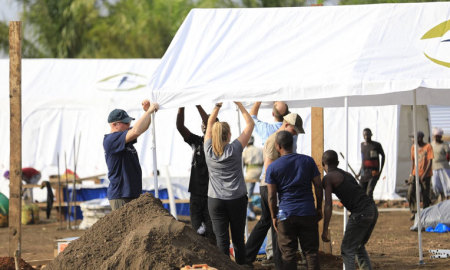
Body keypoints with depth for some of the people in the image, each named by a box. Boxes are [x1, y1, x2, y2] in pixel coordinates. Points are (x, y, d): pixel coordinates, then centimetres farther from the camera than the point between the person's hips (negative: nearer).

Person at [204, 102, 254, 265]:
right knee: (238, 239, 8)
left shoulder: (209, 150, -3)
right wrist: (239, 104, 4)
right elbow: (250, 124, 1)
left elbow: (210, 122, 12)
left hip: (215, 201, 1)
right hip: (237, 199, -1)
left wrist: (218, 105, 13)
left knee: (221, 239, -3)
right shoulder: (235, 149, -7)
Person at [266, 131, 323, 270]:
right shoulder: (308, 161, 2)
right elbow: (318, 186, 3)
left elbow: (272, 196, -3)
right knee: (311, 251, 6)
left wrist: (273, 217, 8)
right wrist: (319, 208, 12)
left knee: (288, 253, 5)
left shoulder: (272, 167, -3)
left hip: (286, 215, -1)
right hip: (308, 212, 1)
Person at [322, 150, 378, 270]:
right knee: (359, 247, 22)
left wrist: (325, 230, -9)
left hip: (360, 213, -8)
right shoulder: (346, 174, 25)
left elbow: (328, 205, -9)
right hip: (373, 209, 8)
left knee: (347, 249, 1)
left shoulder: (328, 178, 0)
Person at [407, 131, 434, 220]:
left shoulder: (428, 147, -8)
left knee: (425, 195, 0)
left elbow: (430, 161, -11)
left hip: (426, 175, -4)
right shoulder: (413, 147, 6)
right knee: (411, 193, -10)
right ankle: (414, 212, 0)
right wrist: (411, 173, 4)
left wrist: (425, 174, -17)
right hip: (415, 174, 4)